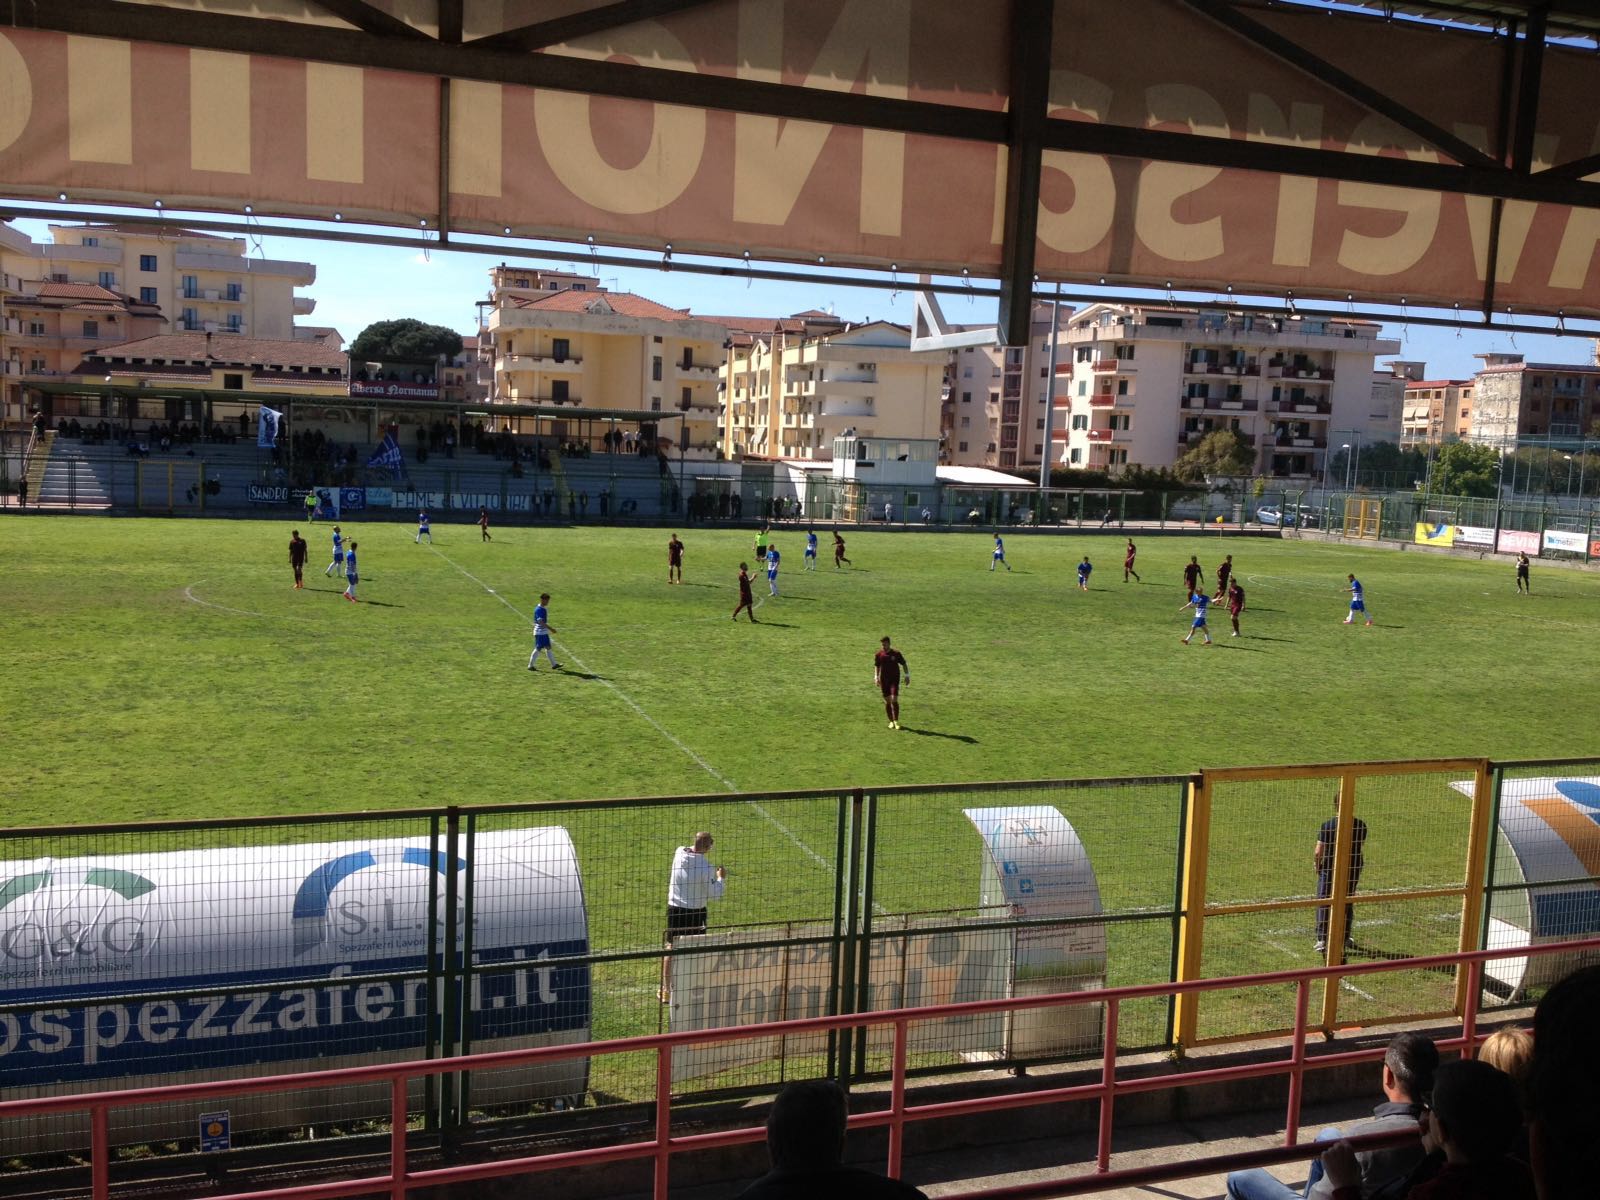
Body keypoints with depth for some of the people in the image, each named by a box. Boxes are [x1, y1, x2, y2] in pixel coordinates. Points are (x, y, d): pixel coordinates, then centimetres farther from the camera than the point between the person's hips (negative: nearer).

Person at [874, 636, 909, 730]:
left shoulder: (896, 653, -4)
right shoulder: (879, 655, 1)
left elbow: (903, 664, 6)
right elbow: (876, 666, 12)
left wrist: (907, 675, 3)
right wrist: (876, 677, 0)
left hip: (894, 679, -2)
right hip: (884, 680, 2)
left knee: (894, 700, -13)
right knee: (887, 701, 4)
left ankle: (896, 721, -8)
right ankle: (891, 721, 15)